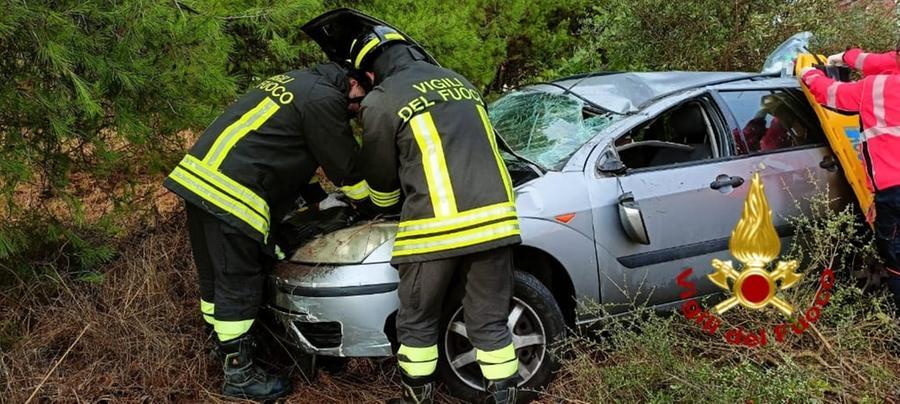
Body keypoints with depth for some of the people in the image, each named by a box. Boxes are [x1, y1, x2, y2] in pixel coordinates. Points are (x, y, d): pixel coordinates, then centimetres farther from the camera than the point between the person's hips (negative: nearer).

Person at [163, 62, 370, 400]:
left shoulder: (299, 80, 20)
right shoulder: (325, 99, -11)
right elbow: (348, 168, -4)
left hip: (198, 175, 10)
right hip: (232, 193, -10)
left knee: (215, 275, 21)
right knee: (239, 285, 1)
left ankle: (224, 343, 38)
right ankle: (239, 375, 12)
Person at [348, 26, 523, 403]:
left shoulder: (381, 103, 2)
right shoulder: (459, 82, 21)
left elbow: (381, 184, 10)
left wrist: (388, 203, 34)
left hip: (437, 225, -5)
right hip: (493, 217, 5)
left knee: (417, 323, 15)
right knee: (490, 322, 14)